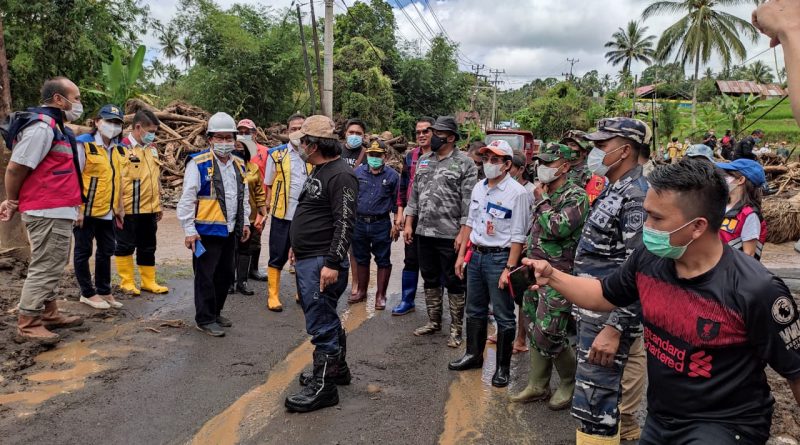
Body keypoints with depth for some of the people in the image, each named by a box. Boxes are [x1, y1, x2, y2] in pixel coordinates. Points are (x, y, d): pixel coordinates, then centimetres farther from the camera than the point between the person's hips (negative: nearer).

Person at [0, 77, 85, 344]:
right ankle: (28, 325, 4)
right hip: (49, 212, -10)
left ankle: (50, 314, 29)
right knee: (45, 267, -4)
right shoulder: (42, 126, -17)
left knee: (51, 266, 18)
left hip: (57, 211, 10)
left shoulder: (53, 126, 15)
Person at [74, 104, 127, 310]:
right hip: (87, 210, -7)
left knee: (106, 251, 14)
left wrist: (120, 207, 14)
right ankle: (88, 293, 16)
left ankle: (104, 291, 26)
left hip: (108, 211, 7)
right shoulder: (84, 144, -11)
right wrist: (77, 208, -18)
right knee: (84, 252, 6)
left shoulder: (118, 150, 9)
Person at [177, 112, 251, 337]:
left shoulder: (239, 165, 12)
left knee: (226, 275, 15)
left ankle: (216, 312, 31)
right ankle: (205, 319, 12)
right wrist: (189, 230, -15)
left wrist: (245, 222, 19)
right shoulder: (198, 164, -11)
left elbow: (244, 197, 22)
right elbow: (187, 198, -12)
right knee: (205, 276, 1)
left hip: (230, 232, 7)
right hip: (206, 231, -7)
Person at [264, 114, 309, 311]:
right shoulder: (276, 154, -1)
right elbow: (269, 185, 3)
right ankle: (273, 296, 15)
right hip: (282, 214, -2)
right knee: (278, 257, 5)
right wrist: (269, 206, -5)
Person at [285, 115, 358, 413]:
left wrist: (332, 263, -25)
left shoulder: (341, 175, -17)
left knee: (321, 323, -5)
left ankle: (323, 386, 4)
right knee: (325, 318, 20)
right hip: (307, 260, 11)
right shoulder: (318, 171, 15)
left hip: (322, 263, -11)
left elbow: (345, 223, -22)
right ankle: (336, 369, 34)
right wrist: (298, 245, 25)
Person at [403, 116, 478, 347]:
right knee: (430, 279, 16)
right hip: (424, 232, 6)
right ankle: (433, 321, 30)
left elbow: (468, 202, -12)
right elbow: (414, 194, 15)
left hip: (450, 235, -6)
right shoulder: (423, 161, 11)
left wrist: (463, 233, -16)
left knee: (453, 282, 4)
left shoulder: (464, 163, -8)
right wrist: (408, 223, 10)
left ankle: (456, 328, 15)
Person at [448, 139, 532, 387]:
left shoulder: (518, 193, -14)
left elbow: (518, 236, -15)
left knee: (504, 316, 4)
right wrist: (461, 255, 13)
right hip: (476, 255, 7)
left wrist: (509, 269, -18)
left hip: (499, 258, -7)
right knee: (475, 311, 18)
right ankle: (473, 355, 34)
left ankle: (502, 367, 16)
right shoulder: (478, 188, 7)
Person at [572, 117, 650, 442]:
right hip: (595, 311, 10)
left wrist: (613, 328, -27)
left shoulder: (637, 196, -18)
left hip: (609, 316, -10)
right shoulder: (612, 191, 12)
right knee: (610, 400, 21)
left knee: (594, 408, -4)